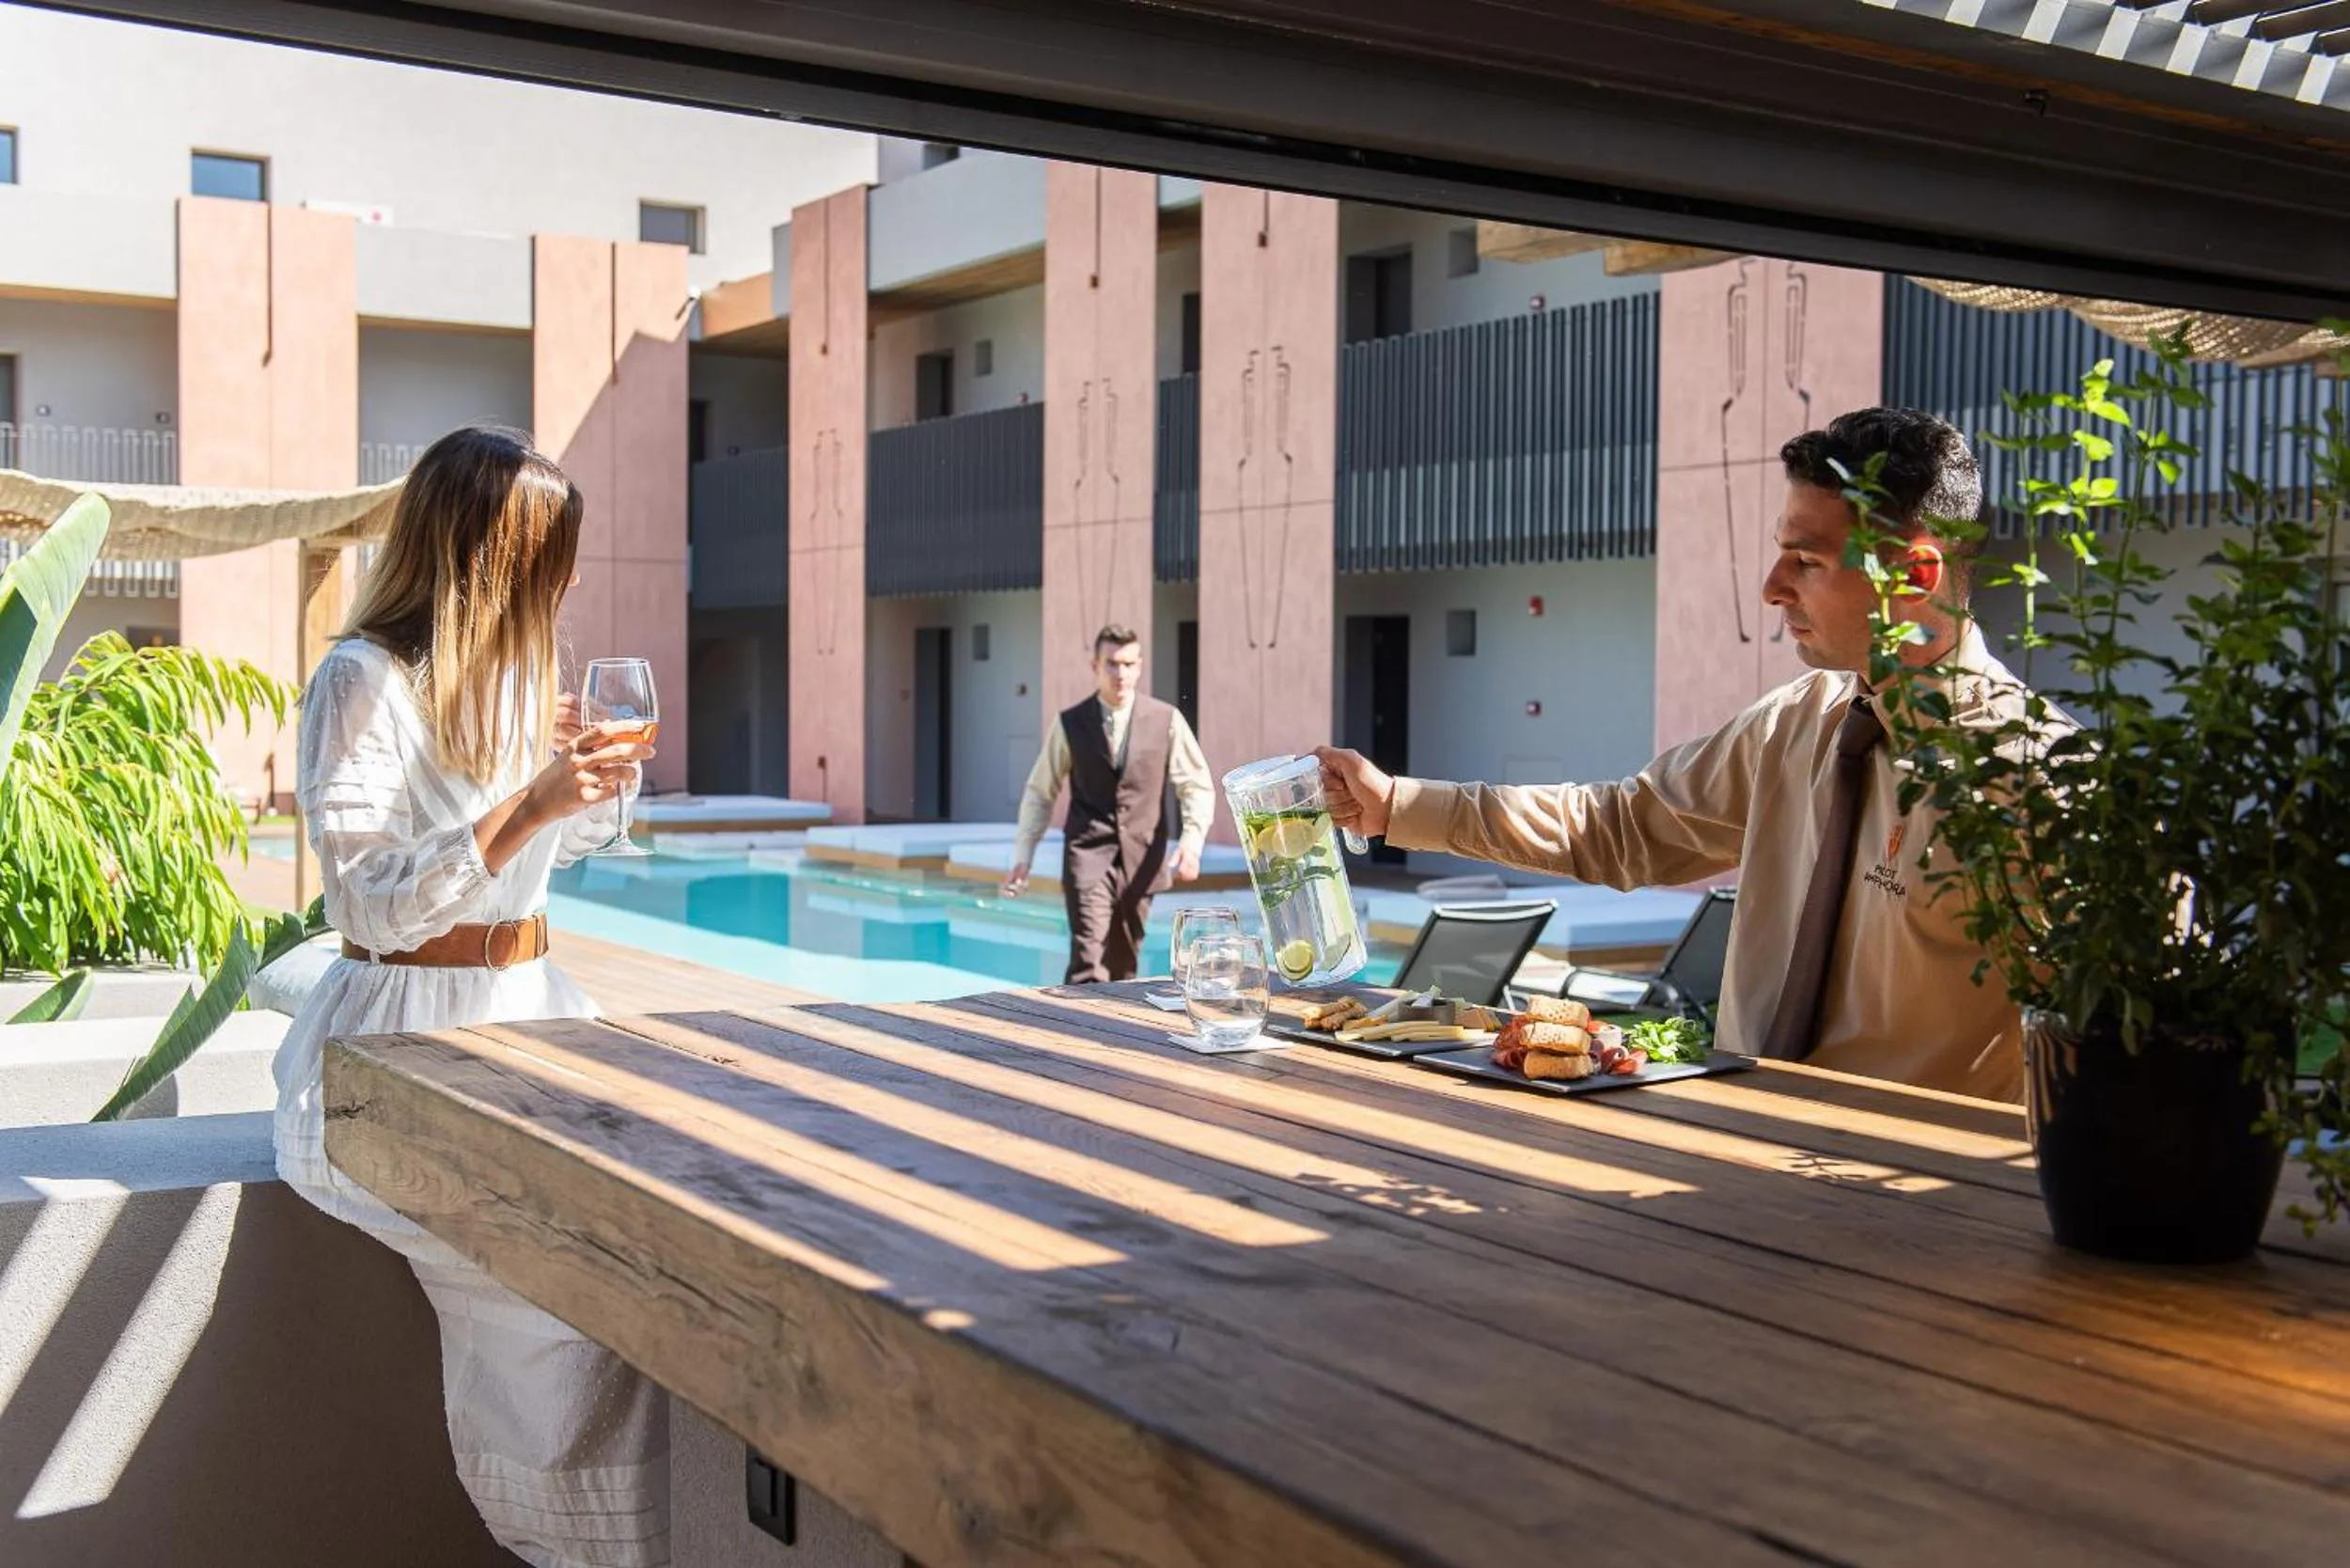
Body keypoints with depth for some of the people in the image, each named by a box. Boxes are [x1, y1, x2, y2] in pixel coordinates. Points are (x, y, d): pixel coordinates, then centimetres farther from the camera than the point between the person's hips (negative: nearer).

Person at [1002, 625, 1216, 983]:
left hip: (1141, 860, 2)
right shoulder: (1070, 724, 2)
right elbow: (1040, 792, 10)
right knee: (1088, 965, -15)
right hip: (1087, 855, -2)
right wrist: (1023, 856, 5)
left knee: (1124, 967, 10)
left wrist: (1191, 841, -11)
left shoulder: (1166, 720, 1)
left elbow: (1197, 786, 5)